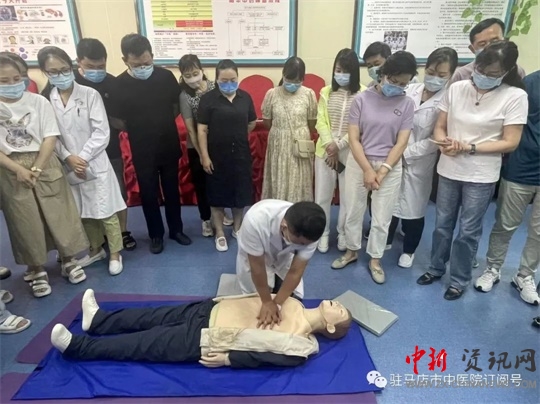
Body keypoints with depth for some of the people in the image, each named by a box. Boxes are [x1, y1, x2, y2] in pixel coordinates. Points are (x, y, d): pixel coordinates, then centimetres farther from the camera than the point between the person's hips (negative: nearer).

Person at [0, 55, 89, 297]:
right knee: (26, 222, 7)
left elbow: (50, 138, -5)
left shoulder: (38, 102, -1)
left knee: (58, 214, 4)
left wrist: (36, 169, -12)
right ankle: (37, 269, 21)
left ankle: (68, 261, 21)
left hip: (44, 164, 0)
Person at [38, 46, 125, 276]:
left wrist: (83, 158, -13)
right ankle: (96, 250, 36)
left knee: (106, 212, 3)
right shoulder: (46, 99, 2)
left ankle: (115, 254, 20)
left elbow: (101, 133, -10)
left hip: (95, 164, -3)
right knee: (84, 213, 16)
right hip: (67, 167, 4)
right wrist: (68, 158, -13)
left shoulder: (90, 95, -7)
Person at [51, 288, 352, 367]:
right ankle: (98, 319, 31)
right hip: (211, 309, 6)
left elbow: (264, 356, -17)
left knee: (141, 346, 0)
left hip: (204, 340, -6)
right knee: (155, 317, 12)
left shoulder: (302, 346, -13)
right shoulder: (294, 306, 6)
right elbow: (265, 298, 16)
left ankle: (78, 347, 14)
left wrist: (227, 358, -19)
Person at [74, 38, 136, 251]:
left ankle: (123, 232, 27)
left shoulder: (113, 83, -5)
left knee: (119, 192, 10)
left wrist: (106, 118, -21)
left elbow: (124, 122, -2)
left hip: (111, 150, 1)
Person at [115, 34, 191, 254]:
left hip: (169, 147, 2)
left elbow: (177, 107, 7)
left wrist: (163, 124, -2)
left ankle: (176, 229, 32)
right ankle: (156, 234, 28)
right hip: (142, 151, -1)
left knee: (172, 191, 14)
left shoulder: (166, 76, -7)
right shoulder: (119, 84, -11)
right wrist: (138, 129, -7)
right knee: (149, 195, 10)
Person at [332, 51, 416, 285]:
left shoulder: (407, 104, -3)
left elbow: (402, 142, -6)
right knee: (353, 211, 12)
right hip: (358, 163, 0)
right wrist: (367, 170, -16)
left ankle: (375, 260, 28)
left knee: (382, 218, 9)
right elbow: (353, 138, -9)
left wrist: (382, 171, -14)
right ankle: (352, 251, 33)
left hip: (390, 167, 0)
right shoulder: (362, 99, -7)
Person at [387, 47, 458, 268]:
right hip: (392, 155, 4)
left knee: (413, 208, 12)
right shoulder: (411, 89, 0)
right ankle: (385, 240, 39)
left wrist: (406, 152, -17)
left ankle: (409, 250, 35)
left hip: (419, 162, -3)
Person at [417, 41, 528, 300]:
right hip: (448, 169, 3)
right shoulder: (456, 89, -2)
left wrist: (470, 147, -20)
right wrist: (444, 142, -18)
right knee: (442, 223, 16)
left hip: (481, 175, -3)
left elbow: (510, 143, -11)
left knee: (468, 231, 8)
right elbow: (439, 127, 3)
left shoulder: (515, 96, -10)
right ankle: (436, 268, 37)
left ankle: (459, 279, 29)